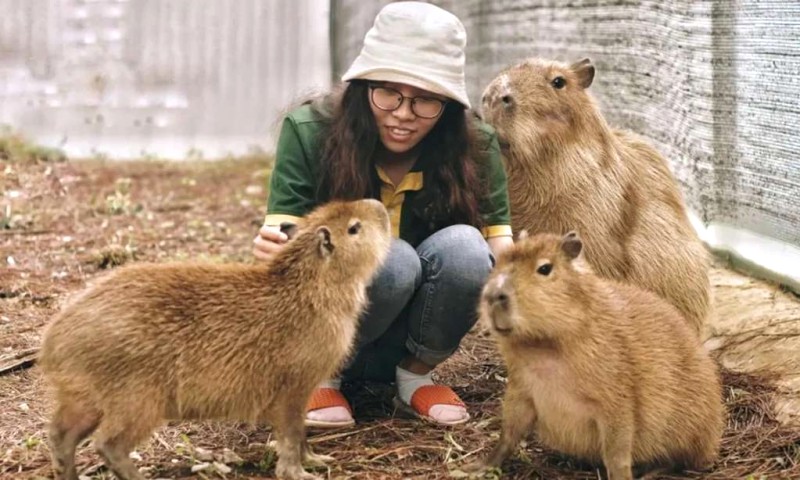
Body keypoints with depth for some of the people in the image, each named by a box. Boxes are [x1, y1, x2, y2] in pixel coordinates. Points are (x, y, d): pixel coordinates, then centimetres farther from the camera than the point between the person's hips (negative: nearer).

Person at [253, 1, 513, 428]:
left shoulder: (474, 148, -13)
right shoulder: (308, 132, -18)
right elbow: (283, 245, -23)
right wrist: (271, 252, -47)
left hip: (414, 336, 2)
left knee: (462, 246, -28)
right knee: (394, 260, -33)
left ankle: (416, 375, -4)